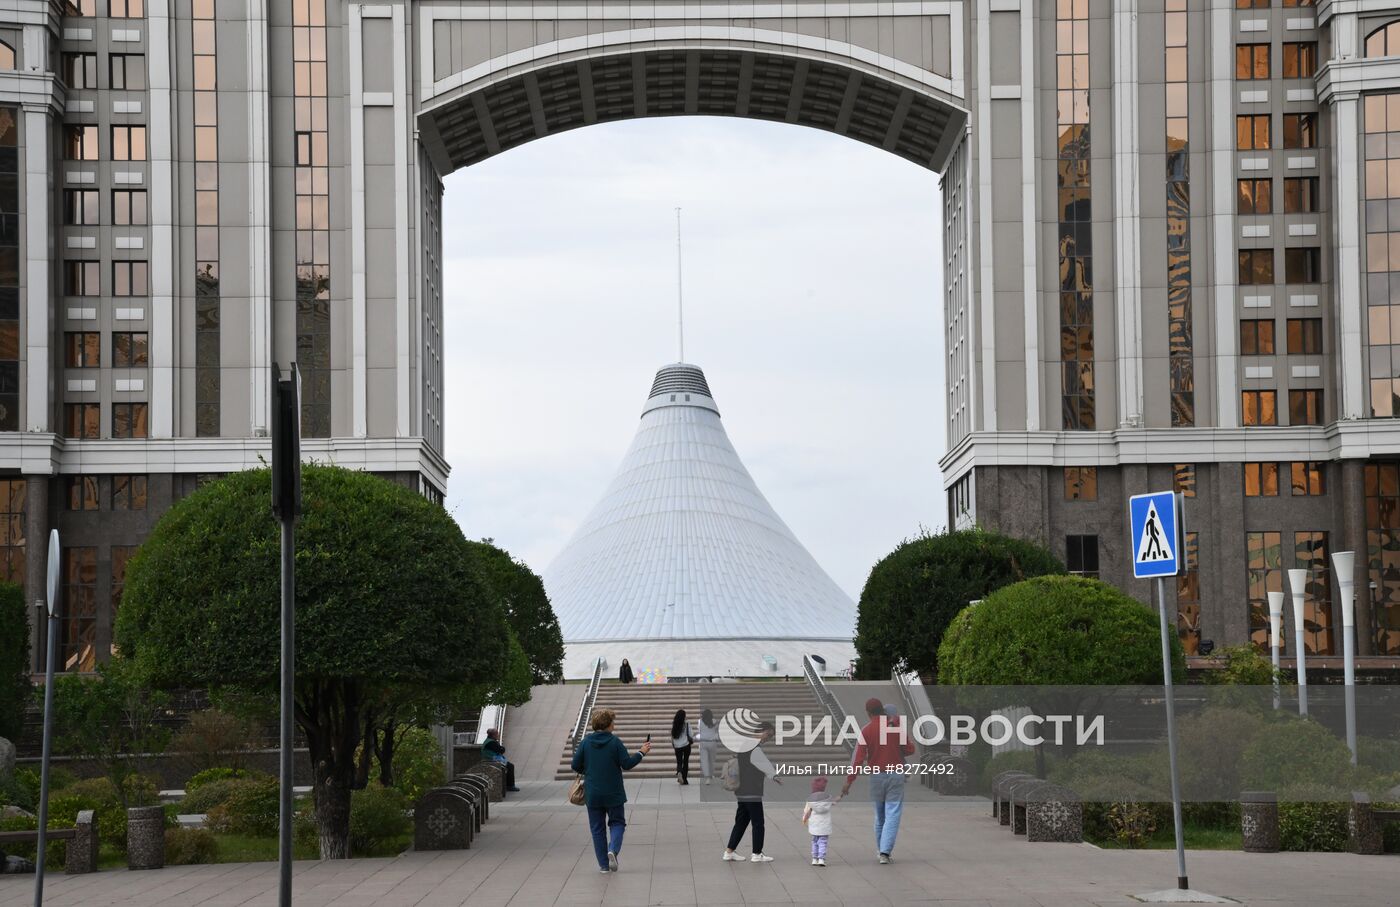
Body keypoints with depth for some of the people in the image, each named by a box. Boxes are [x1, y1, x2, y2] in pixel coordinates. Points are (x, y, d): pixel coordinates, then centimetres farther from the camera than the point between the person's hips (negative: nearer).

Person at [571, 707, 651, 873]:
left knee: (597, 828, 10)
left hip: (592, 794, 2)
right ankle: (613, 849, -14)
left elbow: (576, 766, -2)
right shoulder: (615, 742, -10)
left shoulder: (585, 742, -4)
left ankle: (603, 864, 8)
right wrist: (641, 753, 6)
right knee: (617, 822, 14)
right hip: (613, 794, -2)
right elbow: (627, 764, -9)